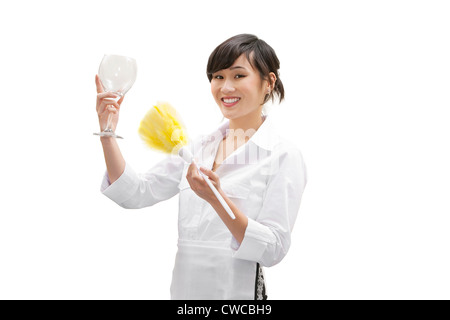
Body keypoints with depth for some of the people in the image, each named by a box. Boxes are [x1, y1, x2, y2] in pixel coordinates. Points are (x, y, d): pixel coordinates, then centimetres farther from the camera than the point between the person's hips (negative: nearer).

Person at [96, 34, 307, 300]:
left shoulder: (283, 156, -11)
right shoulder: (198, 148, 6)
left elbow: (273, 250, -17)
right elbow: (136, 193, 1)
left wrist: (216, 199, -28)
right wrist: (107, 135, -9)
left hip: (238, 291, -5)